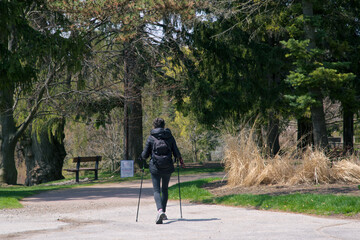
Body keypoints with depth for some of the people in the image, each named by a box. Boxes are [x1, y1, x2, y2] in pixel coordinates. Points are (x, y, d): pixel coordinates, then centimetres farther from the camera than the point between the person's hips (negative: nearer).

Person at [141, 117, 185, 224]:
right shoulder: (169, 136, 2)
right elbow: (176, 152, 2)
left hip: (155, 167, -2)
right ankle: (163, 213, 22)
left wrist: (143, 158, 22)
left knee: (156, 190, -3)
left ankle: (160, 210, -26)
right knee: (165, 189, 18)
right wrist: (180, 160, 22)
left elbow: (145, 154, -1)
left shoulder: (151, 137, -2)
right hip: (167, 167, 2)